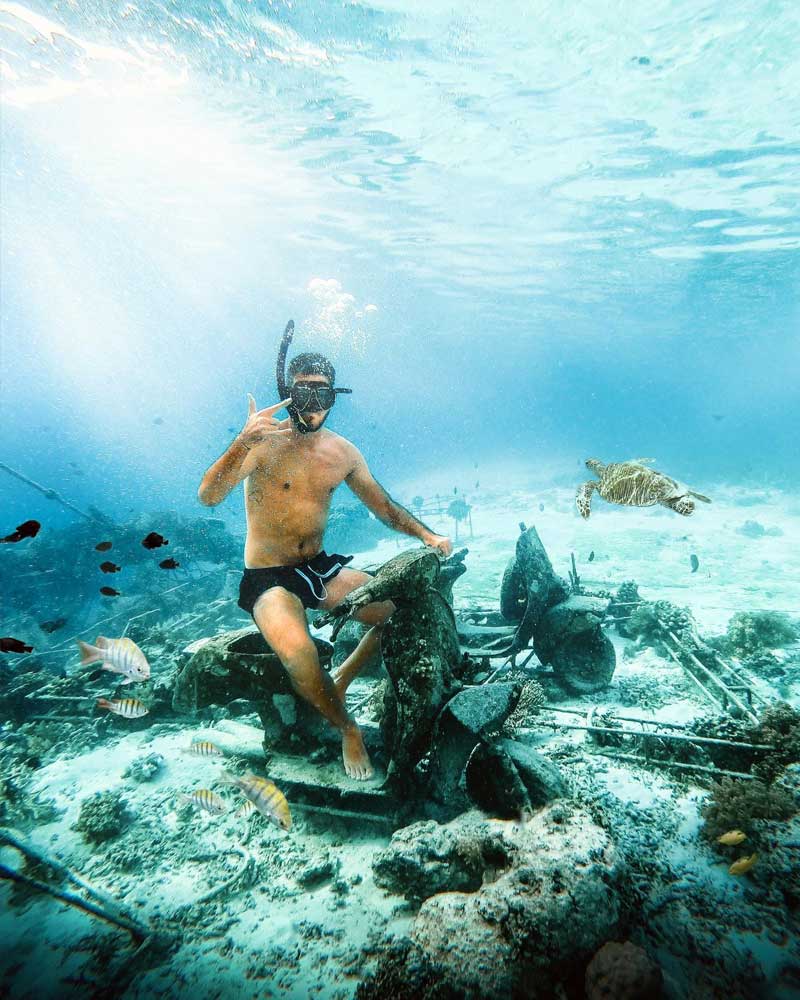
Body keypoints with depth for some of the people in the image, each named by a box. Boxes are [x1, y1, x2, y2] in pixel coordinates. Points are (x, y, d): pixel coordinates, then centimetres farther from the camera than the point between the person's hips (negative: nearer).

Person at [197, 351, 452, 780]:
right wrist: (243, 442, -42)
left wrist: (427, 535, -4)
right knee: (298, 653, -32)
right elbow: (207, 497, -26)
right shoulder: (263, 441, -14)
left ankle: (339, 681, 17)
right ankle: (347, 729, -3)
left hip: (319, 568, 6)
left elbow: (385, 507, 11)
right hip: (267, 579, -5)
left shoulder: (343, 452, 3)